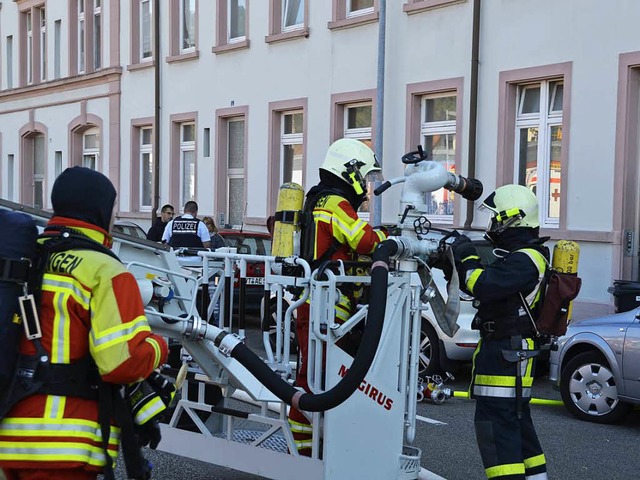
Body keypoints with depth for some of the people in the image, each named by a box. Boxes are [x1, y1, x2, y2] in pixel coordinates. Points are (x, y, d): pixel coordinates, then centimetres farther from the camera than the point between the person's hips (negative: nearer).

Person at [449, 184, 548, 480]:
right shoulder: (524, 255, 16)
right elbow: (488, 284, 19)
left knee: (495, 424, -11)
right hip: (514, 353, 11)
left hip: (505, 354, -11)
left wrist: (468, 258, -13)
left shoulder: (525, 259, -18)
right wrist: (460, 260, 7)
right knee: (517, 421, 19)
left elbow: (484, 286, -30)